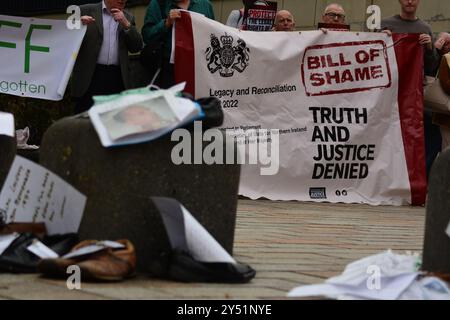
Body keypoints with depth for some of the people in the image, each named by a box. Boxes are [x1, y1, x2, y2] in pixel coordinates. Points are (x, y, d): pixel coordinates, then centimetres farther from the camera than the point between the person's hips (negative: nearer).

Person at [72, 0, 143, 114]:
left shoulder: (127, 17, 15)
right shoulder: (86, 11, 4)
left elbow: (137, 47, 8)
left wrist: (126, 24, -5)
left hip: (116, 79, 3)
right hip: (90, 76, -3)